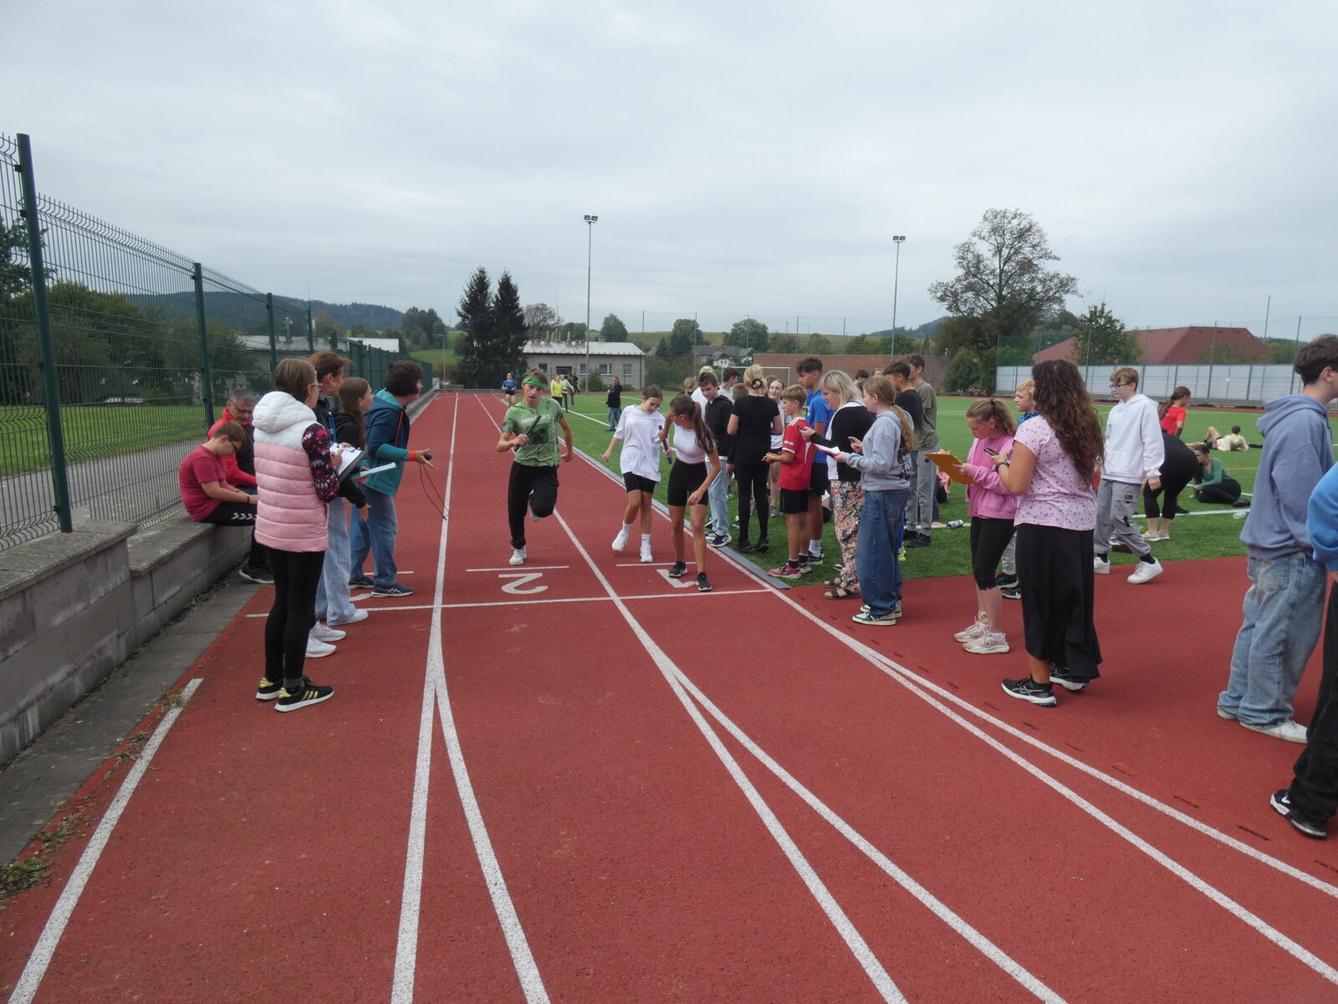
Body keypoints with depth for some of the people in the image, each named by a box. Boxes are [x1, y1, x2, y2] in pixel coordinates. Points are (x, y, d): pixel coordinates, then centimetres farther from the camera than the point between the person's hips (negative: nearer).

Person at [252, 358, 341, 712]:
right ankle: (292, 689, 15)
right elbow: (327, 490, -16)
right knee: (301, 607, 5)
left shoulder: (263, 426, 4)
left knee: (282, 601, 20)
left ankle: (271, 679, 31)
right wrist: (333, 464, 1)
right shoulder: (312, 431, -19)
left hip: (270, 527, 7)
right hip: (304, 532, -7)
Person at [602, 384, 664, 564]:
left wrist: (665, 428, -31)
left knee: (646, 506, 4)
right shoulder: (628, 411, 1)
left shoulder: (658, 418, 1)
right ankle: (625, 533, 15)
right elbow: (619, 433, 14)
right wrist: (609, 451, 20)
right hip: (630, 462, -1)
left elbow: (659, 439, -13)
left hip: (649, 466, 1)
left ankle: (645, 546, 14)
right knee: (634, 503, -14)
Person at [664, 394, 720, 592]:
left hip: (697, 476, -5)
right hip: (677, 473, 5)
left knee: (698, 526, -13)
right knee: (676, 525, 11)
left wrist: (701, 490, -28)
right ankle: (680, 564, 30)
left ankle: (701, 575, -10)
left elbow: (716, 466, -21)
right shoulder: (677, 423, -14)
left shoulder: (702, 433, -28)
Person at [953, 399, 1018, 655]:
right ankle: (982, 623, 29)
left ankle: (997, 636, 3)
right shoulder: (979, 440, 7)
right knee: (978, 569, 15)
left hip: (999, 516, -8)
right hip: (979, 512, 9)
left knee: (984, 571, -7)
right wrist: (961, 471, -3)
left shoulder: (1010, 446, -18)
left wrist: (976, 472, -21)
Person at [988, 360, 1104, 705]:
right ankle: (1072, 669, 32)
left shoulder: (1034, 428, -14)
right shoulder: (1087, 428, 9)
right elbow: (1093, 479, 18)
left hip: (1043, 526, -7)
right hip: (1082, 523, 7)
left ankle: (1039, 683, 13)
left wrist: (1001, 463, 1)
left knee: (1040, 600, 4)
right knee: (1073, 595, 19)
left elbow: (1016, 485, -16)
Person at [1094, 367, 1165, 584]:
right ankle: (1100, 558, 23)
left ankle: (1149, 562, 2)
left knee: (1120, 519, -10)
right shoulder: (1115, 410, 14)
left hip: (1128, 476, -8)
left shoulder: (1145, 407, -10)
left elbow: (1153, 441, -14)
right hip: (1108, 473, 8)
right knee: (1102, 516, 10)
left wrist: (1153, 471, -16)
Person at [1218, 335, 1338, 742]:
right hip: (1292, 549, -10)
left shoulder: (1296, 416, 11)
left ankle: (1238, 700, 26)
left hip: (1269, 542, 10)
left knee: (1258, 627, 16)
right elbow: (1301, 494, -21)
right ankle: (1264, 712, 13)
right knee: (1280, 636, 2)